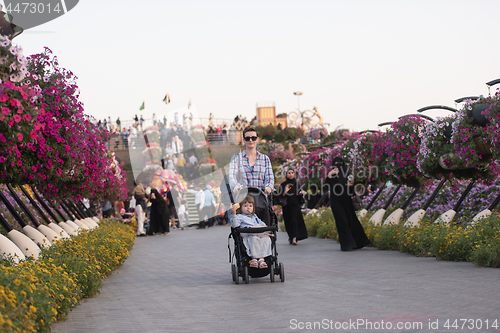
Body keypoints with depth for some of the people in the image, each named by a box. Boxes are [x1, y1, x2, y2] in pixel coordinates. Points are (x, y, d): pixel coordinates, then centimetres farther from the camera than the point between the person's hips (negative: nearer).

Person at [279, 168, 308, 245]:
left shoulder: (296, 184, 11)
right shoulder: (283, 184, 4)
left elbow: (298, 195, 13)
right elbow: (280, 196, -1)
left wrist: (301, 193, -8)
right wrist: (285, 192, -19)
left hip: (295, 205, 0)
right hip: (287, 206, 0)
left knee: (294, 221, -12)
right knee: (288, 222, 4)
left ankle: (294, 239, -21)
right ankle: (291, 236, 27)